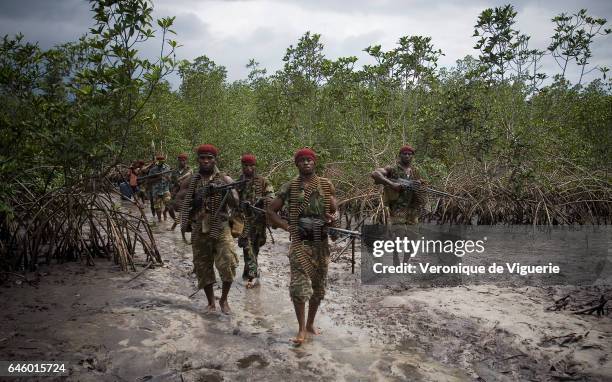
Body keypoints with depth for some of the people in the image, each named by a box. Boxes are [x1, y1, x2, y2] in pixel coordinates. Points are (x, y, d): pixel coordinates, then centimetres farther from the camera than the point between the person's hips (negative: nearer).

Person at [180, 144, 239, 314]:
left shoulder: (224, 179, 2)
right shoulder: (191, 180, 8)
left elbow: (235, 203, -7)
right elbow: (183, 204, 13)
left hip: (220, 228, -2)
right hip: (199, 230, 2)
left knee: (228, 264, -14)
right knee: (203, 267, 7)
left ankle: (224, 299, 9)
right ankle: (211, 302, 25)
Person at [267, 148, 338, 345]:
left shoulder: (326, 185, 7)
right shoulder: (290, 187, 0)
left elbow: (335, 211, 11)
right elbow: (271, 211, 4)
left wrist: (333, 218, -12)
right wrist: (287, 226, -7)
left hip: (321, 242, 3)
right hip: (300, 242, -3)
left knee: (318, 286, 11)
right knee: (299, 285, -10)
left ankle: (310, 323, 29)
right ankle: (301, 329, 5)